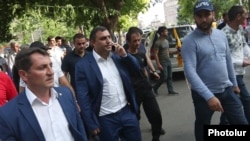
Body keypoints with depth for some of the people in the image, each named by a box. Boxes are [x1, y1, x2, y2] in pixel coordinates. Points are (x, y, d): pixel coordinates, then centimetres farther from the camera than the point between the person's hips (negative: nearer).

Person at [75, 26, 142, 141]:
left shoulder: (117, 56, 2)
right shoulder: (83, 65, -12)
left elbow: (136, 70, 8)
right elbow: (83, 97, -11)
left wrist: (125, 55, -8)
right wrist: (92, 124, -11)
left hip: (128, 111, 5)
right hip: (106, 119, -4)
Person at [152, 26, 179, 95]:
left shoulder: (166, 41, 11)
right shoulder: (158, 42, -15)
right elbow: (155, 54, -17)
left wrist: (175, 52, 9)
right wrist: (158, 64, -22)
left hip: (168, 61, 8)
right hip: (163, 62, -8)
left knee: (169, 77, 8)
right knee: (164, 77, -5)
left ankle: (170, 90, 14)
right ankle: (155, 88, 15)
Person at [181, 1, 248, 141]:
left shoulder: (221, 35, 4)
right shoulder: (190, 41, -16)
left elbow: (228, 61, 14)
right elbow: (190, 71, -24)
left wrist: (234, 83, 18)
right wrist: (209, 96, -30)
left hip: (227, 90, 5)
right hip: (204, 94, -5)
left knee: (241, 123, 12)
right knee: (203, 128, 12)